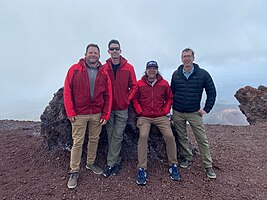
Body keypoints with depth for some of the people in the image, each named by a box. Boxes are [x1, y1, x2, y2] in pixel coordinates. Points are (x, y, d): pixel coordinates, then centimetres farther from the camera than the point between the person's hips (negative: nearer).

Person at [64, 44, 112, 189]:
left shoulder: (103, 73, 4)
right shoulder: (74, 69, -3)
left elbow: (108, 96, 4)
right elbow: (67, 91, -4)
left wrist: (105, 115, 0)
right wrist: (70, 112, -8)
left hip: (97, 114, 3)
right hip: (79, 114, -3)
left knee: (94, 139, 14)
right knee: (77, 142, 3)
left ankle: (90, 163, 36)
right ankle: (74, 172, 19)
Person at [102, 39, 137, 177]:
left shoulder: (129, 67, 0)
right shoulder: (104, 68, 1)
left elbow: (133, 86, 4)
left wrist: (127, 99, -5)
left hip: (122, 108, -1)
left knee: (117, 136, 3)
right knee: (110, 135, 9)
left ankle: (110, 163, 17)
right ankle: (116, 161, 26)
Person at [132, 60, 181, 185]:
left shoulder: (164, 83, 6)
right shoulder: (139, 84, 2)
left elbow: (169, 98, 14)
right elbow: (134, 98, 8)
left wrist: (166, 110, 3)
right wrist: (139, 111, -3)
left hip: (161, 116, 2)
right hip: (144, 117, -1)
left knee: (170, 136, -13)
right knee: (143, 136, -22)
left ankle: (173, 165, 9)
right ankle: (142, 169, -10)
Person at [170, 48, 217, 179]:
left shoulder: (202, 74, -3)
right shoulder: (176, 74, 4)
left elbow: (212, 92, -1)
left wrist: (206, 109, -6)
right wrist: (172, 106, 6)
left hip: (194, 113, -2)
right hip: (177, 113, 3)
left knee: (202, 139, 1)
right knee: (182, 137, 12)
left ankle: (208, 166, 15)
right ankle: (187, 158, 31)